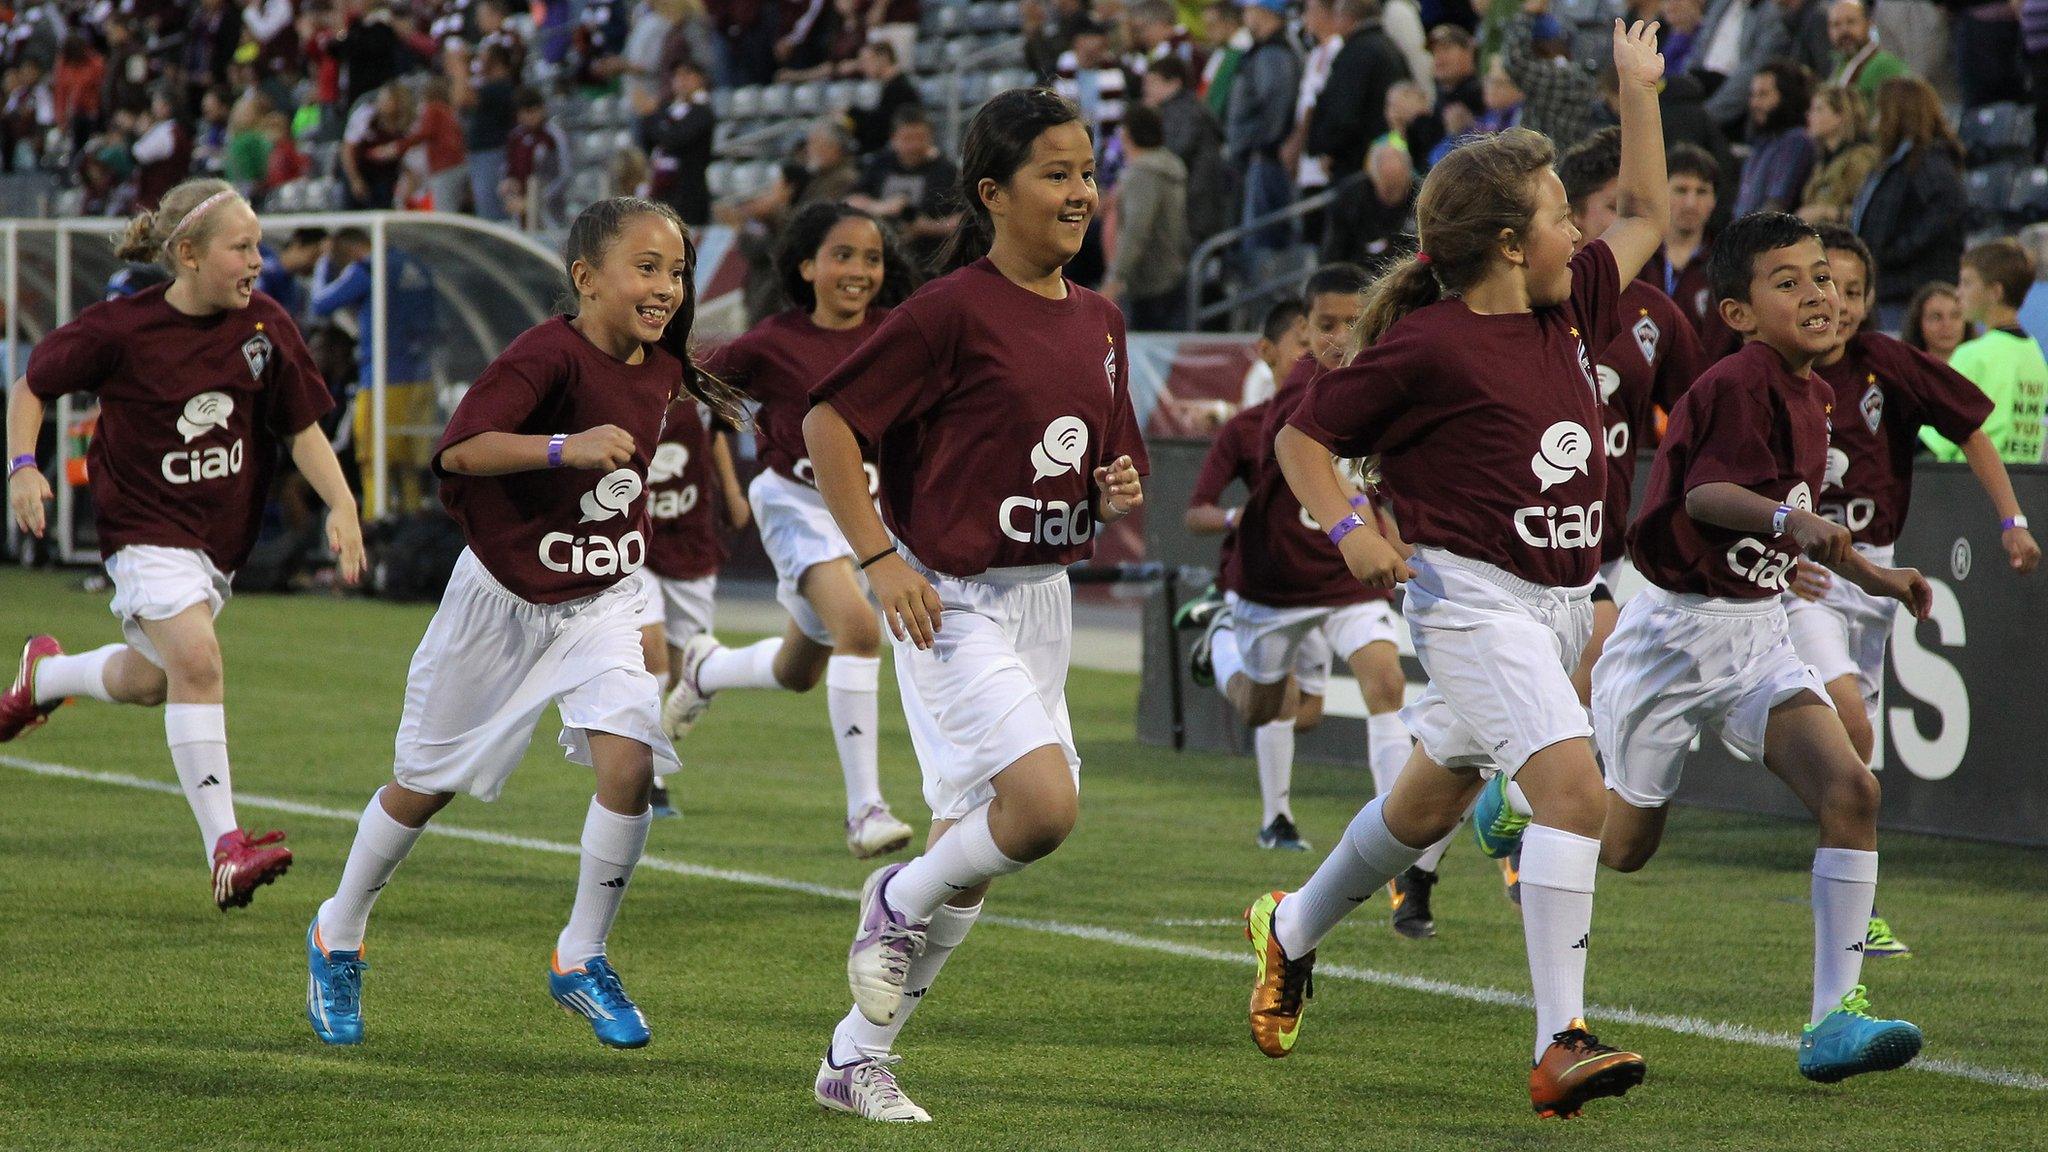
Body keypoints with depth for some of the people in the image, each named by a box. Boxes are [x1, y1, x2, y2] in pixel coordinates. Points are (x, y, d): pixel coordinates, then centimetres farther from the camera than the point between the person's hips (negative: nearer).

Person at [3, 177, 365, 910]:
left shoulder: (264, 327, -4)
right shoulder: (122, 330, -15)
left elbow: (302, 427, 3)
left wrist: (342, 506, -10)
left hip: (222, 535, 6)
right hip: (146, 527, -6)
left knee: (148, 681, 20)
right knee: (196, 659, -25)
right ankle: (225, 849, -27)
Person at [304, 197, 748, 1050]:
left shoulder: (661, 369, -2)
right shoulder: (548, 354, -24)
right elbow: (458, 449, -38)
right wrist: (567, 448, -47)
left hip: (603, 602, 4)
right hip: (505, 598, -4)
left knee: (629, 765, -18)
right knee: (426, 783, 10)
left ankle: (581, 961, 0)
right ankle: (337, 939, 33)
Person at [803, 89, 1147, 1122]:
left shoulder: (1097, 322, 9)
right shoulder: (954, 311, -13)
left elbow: (1108, 475, 20)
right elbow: (827, 421, -12)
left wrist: (1120, 496, -3)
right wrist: (880, 558, -17)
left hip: (1043, 601, 7)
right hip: (953, 601, -7)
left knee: (971, 850, 10)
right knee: (1045, 804, -24)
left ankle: (857, 1058, 22)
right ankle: (896, 905, 5)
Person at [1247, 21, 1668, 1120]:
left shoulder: (1569, 311, 8)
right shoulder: (1426, 346, -13)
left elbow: (1645, 216, 23)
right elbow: (1302, 436, -4)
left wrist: (1639, 88, 18)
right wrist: (1347, 530, -18)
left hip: (1559, 604, 9)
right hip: (1474, 596, -9)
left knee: (1431, 800, 21)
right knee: (1573, 784, -23)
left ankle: (1292, 931, 45)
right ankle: (1561, 1047, -26)